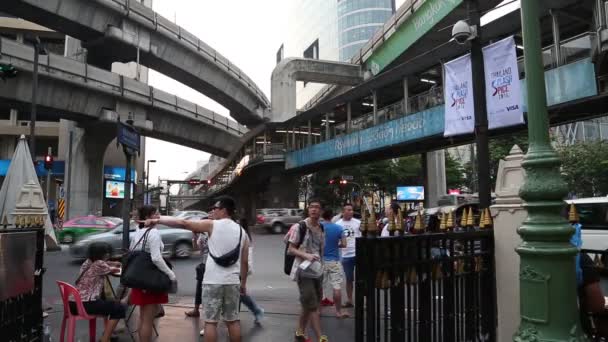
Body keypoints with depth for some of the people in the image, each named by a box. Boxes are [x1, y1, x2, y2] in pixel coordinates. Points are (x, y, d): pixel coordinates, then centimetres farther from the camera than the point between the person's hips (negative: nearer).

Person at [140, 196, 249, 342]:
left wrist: (157, 220, -2)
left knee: (210, 321, 4)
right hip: (233, 282, 4)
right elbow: (244, 262, 9)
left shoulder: (212, 225, -6)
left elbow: (183, 223, -9)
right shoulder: (242, 232, 8)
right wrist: (243, 283, 17)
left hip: (213, 281, -4)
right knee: (233, 320, 13)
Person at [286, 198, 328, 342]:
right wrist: (307, 256, -24)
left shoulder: (321, 228, 7)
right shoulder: (299, 227, -12)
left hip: (318, 271, 7)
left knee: (308, 305, 16)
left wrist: (321, 264, 13)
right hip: (304, 271, -7)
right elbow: (291, 249, -11)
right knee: (313, 306, -7)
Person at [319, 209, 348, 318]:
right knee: (337, 287, 3)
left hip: (321, 260, 1)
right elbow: (344, 244, -5)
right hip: (334, 261, -1)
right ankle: (338, 312, 8)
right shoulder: (339, 228, -5)